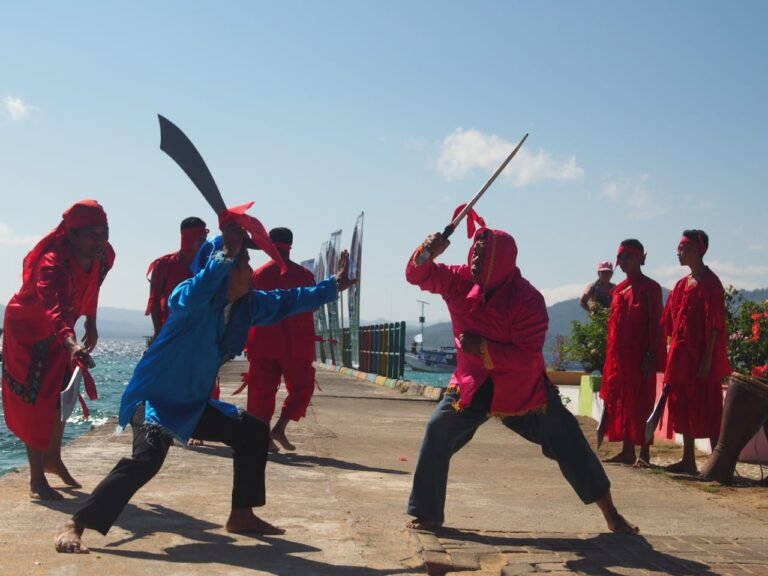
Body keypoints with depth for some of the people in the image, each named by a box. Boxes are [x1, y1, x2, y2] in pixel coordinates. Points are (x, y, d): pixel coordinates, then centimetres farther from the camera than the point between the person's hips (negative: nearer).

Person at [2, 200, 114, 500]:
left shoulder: (103, 258, -15)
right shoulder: (52, 264, -37)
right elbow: (52, 309, -55)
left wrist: (91, 324, 10)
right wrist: (71, 344, -70)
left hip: (60, 333, 7)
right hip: (27, 331, -7)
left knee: (63, 394, 16)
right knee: (34, 404, -8)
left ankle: (52, 457, 37)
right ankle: (37, 480, -3)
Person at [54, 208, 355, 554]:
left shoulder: (247, 305, 0)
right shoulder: (194, 300, -23)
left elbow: (287, 301, 14)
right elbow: (193, 294, -49)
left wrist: (333, 286, 16)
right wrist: (227, 254, -53)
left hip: (193, 403, 9)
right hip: (155, 397, -9)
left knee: (253, 432, 12)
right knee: (148, 456, -33)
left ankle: (241, 515, 23)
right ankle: (74, 527, -25)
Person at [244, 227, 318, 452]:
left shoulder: (257, 275, 3)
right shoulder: (303, 275, -1)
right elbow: (308, 312, 1)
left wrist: (248, 341, 13)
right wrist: (308, 346, 11)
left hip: (262, 342, 2)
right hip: (294, 343, -2)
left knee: (261, 389, 9)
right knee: (301, 387, 9)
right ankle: (280, 427, -6)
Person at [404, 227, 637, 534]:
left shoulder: (527, 299, -23)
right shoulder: (460, 280, -10)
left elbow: (528, 358, -26)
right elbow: (418, 275, -4)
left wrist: (482, 348, -31)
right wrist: (428, 252, -27)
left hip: (522, 386, -3)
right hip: (473, 382, 3)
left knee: (567, 442, 0)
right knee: (438, 432, -12)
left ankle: (612, 516, 15)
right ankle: (428, 514, 3)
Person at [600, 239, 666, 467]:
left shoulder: (650, 288, -5)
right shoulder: (619, 289, 15)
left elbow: (655, 323, -8)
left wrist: (651, 354, -15)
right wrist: (610, 356, 13)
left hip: (640, 355, -7)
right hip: (619, 354, 7)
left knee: (641, 402, -5)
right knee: (620, 401, 8)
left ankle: (644, 453, -1)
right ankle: (627, 451, 15)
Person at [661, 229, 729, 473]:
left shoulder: (710, 283, -10)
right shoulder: (682, 284, 13)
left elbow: (714, 324, -15)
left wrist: (708, 358, -19)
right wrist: (673, 353, 12)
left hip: (701, 356, -8)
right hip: (681, 355, 8)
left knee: (706, 408, -5)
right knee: (683, 406, 10)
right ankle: (688, 460, 18)